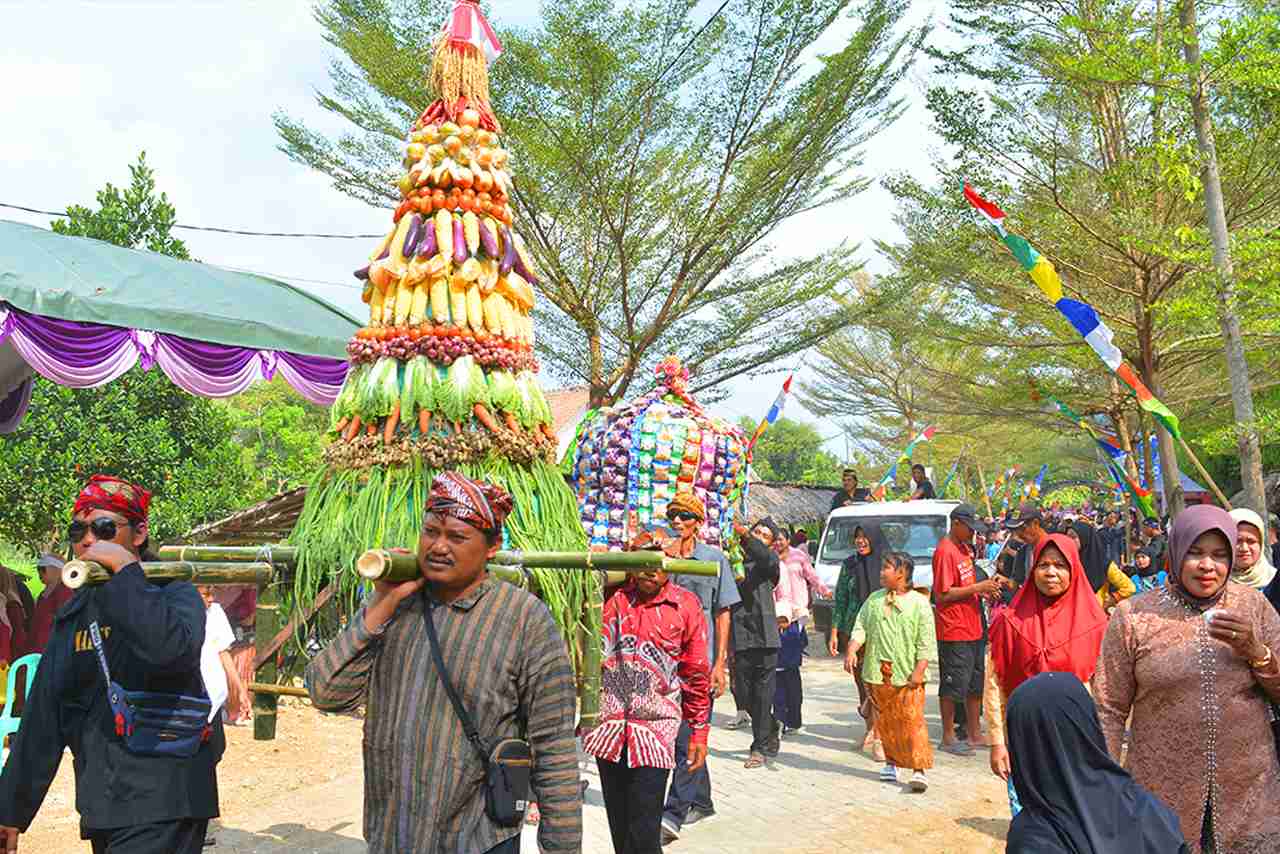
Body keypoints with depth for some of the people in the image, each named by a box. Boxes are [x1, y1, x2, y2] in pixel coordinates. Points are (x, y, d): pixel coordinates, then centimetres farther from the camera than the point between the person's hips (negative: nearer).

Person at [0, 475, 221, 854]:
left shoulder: (175, 594, -7)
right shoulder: (73, 614, 13)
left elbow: (172, 648, -31)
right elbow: (43, 716, 16)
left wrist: (125, 569, -22)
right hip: (101, 807, 7)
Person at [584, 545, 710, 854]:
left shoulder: (686, 606, -3)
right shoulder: (609, 595, 0)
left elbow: (697, 675, 3)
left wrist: (699, 732, 4)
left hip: (656, 727, -2)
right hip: (607, 724, 3)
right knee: (618, 823, 15)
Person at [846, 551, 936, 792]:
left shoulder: (919, 603, -3)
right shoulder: (874, 599, 10)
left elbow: (926, 643, -5)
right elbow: (860, 628, 7)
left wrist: (919, 671, -11)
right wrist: (852, 650, -9)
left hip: (907, 675, -4)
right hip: (877, 673, 5)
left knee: (913, 722, -6)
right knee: (885, 722, 12)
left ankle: (919, 769, -2)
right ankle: (891, 762, 26)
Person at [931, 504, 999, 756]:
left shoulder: (964, 548, 13)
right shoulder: (945, 551, -16)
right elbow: (944, 594, -19)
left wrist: (985, 588, 4)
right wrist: (978, 587, -18)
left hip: (973, 628, 9)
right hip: (954, 631, -9)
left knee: (976, 684, 16)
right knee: (953, 685, 1)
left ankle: (974, 733, 28)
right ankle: (948, 738, 11)